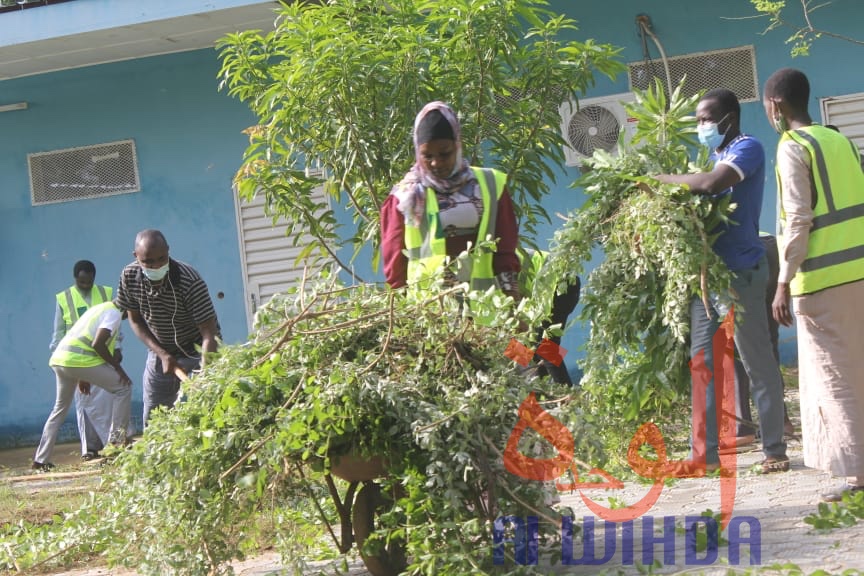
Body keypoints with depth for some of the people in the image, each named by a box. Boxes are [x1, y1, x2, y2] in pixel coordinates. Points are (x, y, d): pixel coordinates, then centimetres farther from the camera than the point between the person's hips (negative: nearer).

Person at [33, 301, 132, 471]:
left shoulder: (100, 308, 26)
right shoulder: (114, 313, -2)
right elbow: (97, 344, -15)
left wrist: (82, 377, 30)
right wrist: (117, 366, -6)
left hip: (59, 359, 9)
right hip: (80, 361, -9)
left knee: (60, 408, 21)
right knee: (122, 388, 3)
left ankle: (41, 459, 20)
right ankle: (117, 441, 0)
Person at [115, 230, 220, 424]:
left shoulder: (190, 282, -31)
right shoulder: (129, 277, -16)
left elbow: (209, 333, -32)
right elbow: (136, 321, -2)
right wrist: (162, 354, -14)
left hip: (197, 350, -5)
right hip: (160, 351, 5)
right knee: (152, 418, 10)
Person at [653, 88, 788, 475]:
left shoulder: (748, 149, -10)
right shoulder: (716, 155, 16)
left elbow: (711, 184, -26)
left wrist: (660, 179, -16)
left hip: (740, 271, -9)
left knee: (758, 364, 0)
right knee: (701, 362, 6)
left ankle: (775, 451, 7)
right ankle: (706, 453, 10)